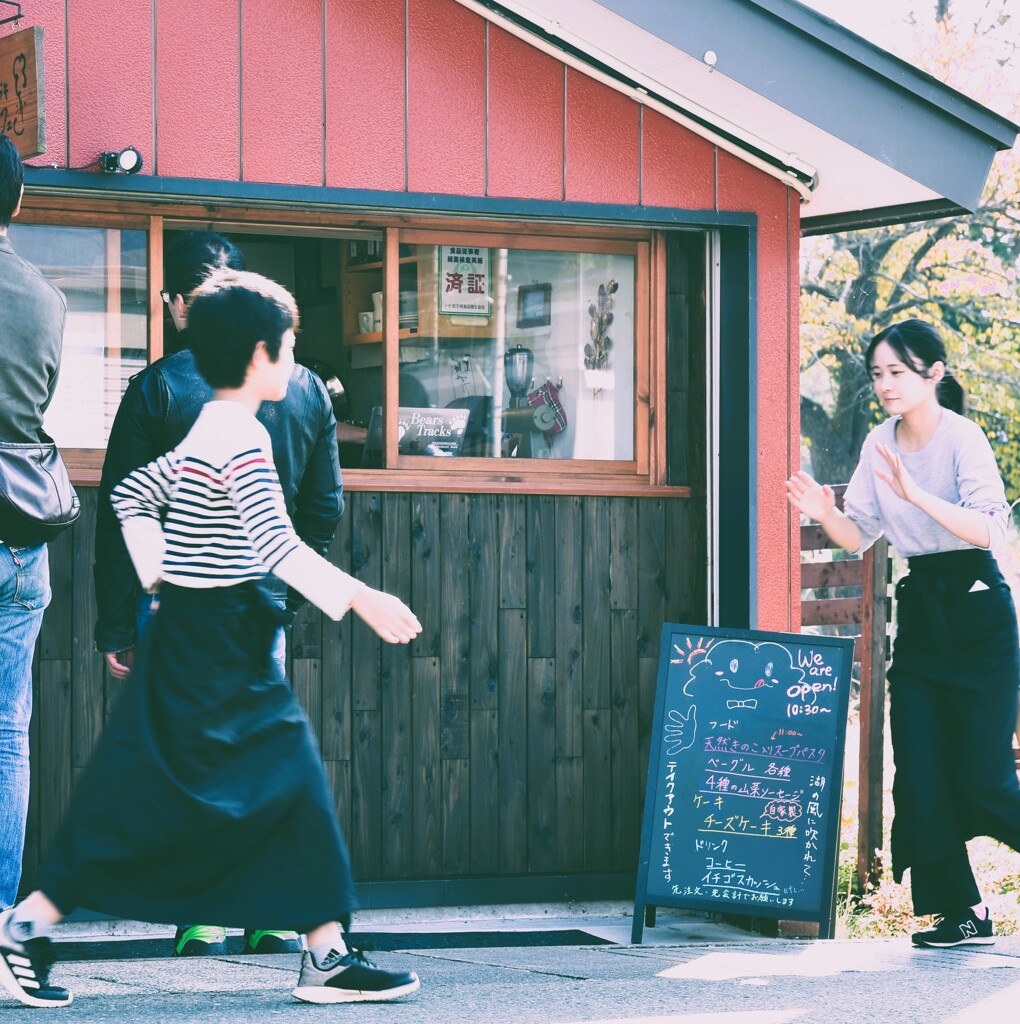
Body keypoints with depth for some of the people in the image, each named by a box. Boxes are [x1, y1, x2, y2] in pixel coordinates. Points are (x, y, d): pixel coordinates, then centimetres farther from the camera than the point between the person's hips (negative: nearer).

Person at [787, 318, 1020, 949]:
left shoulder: (961, 437, -13)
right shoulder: (880, 445, 6)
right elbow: (859, 537, 11)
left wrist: (916, 495, -34)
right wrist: (826, 515, -9)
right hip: (919, 611, 6)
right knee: (919, 772, -1)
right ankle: (963, 912, 5)